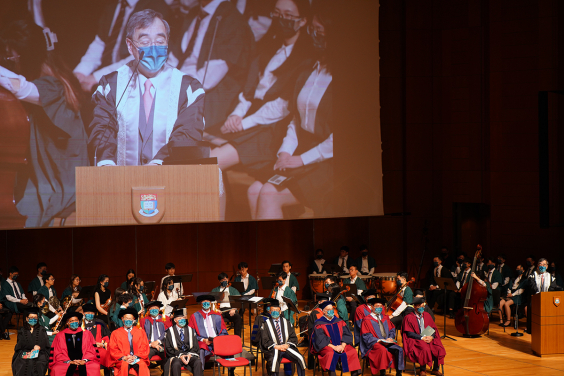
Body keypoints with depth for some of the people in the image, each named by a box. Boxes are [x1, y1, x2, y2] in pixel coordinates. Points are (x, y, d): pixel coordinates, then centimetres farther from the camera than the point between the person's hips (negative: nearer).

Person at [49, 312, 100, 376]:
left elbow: (92, 350, 9)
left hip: (83, 362, 0)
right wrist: (69, 361, -10)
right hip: (67, 362, 0)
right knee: (57, 369, -35)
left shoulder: (86, 333, 15)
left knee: (95, 367, -34)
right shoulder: (60, 335, 13)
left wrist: (84, 360, -10)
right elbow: (58, 353, 7)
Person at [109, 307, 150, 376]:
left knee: (142, 366, -35)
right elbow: (113, 350, 9)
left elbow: (145, 348, 11)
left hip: (137, 359, 0)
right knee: (124, 365, -37)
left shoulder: (140, 332, 19)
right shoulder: (115, 333, 16)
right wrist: (124, 357, -10)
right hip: (122, 360, 0)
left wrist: (135, 356, -8)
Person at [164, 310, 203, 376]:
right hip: (176, 356, -3)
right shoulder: (169, 332, 7)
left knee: (198, 362, -31)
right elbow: (168, 349, 1)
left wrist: (190, 354, -8)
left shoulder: (190, 330, 17)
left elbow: (195, 347, 14)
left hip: (189, 355, 3)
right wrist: (180, 355, -13)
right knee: (176, 364, -38)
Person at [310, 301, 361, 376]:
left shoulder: (339, 322, 16)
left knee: (352, 351, -24)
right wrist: (333, 347, -18)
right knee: (330, 354, -38)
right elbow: (321, 339, -6)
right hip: (327, 346, -4)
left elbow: (347, 334, 8)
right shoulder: (319, 324, 3)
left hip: (341, 345, 4)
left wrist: (342, 345, -11)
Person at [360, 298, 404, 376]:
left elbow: (392, 330, 17)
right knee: (383, 350, -37)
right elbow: (366, 336, -4)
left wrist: (390, 338, -6)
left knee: (399, 350, -23)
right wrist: (379, 340, -16)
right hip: (374, 344, -5)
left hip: (387, 342, 5)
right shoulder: (367, 320, 2)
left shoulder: (385, 318, 19)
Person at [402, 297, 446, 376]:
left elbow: (433, 328, 11)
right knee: (425, 349, -34)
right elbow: (409, 333, -9)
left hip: (429, 338, 5)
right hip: (415, 340, -5)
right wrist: (422, 338, -19)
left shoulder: (427, 315, 14)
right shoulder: (408, 318, -2)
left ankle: (435, 369, -4)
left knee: (439, 349, -22)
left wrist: (431, 337, -11)